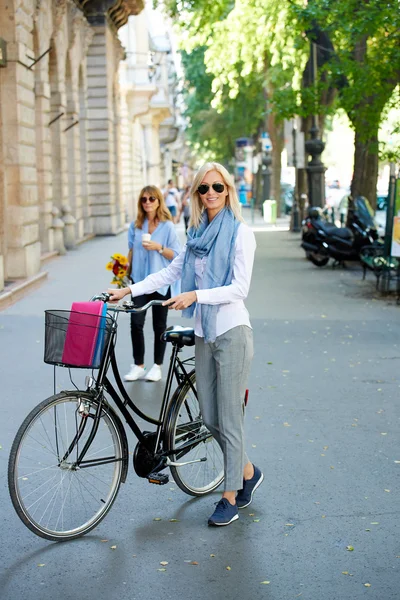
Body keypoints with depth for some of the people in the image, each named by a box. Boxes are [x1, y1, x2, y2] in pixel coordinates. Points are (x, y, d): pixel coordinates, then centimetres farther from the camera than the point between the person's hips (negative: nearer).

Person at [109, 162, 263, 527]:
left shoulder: (240, 232, -9)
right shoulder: (198, 232, 12)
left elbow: (239, 288, -16)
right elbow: (172, 272, 17)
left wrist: (195, 295, -27)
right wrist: (129, 290, 10)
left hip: (231, 332, -7)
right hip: (204, 333, 7)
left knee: (229, 418, -1)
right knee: (210, 418, 11)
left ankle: (231, 497, 11)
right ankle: (248, 473, 32)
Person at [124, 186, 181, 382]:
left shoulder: (167, 226, -3)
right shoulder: (135, 225, 7)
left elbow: (176, 255, -5)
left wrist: (158, 247, -18)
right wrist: (126, 272, 12)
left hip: (161, 283, -2)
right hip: (139, 281, 2)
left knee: (159, 325, 5)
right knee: (136, 323, -8)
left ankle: (157, 366, 18)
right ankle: (138, 365, 3)